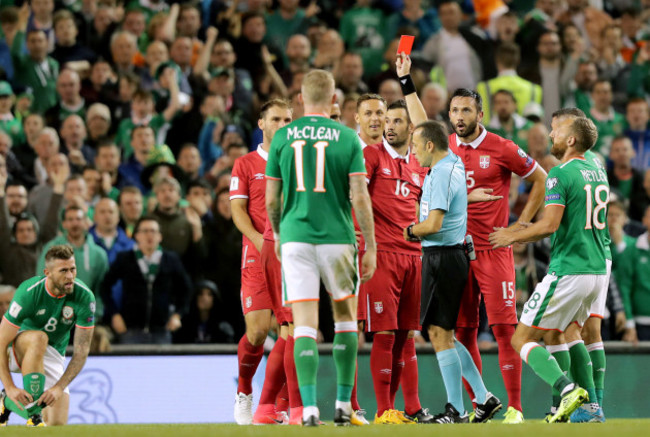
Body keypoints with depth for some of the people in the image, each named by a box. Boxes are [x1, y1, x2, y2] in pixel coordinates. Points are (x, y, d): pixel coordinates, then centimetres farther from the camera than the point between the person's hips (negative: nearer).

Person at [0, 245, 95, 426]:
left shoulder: (84, 297, -21)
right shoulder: (28, 293, -28)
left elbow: (81, 351, -18)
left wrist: (59, 387, -29)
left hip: (52, 356, 3)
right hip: (16, 351, -3)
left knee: (57, 423, -10)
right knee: (38, 338, -40)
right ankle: (33, 415, -31)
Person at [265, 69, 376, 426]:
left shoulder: (282, 137, 3)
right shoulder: (347, 138, -1)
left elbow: (271, 199, 5)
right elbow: (359, 197, -5)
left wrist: (278, 235, 22)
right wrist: (371, 247, 1)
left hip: (295, 237, 0)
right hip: (337, 237, 0)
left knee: (305, 325, -2)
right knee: (345, 316, 16)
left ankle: (309, 407, -13)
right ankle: (343, 404, 16)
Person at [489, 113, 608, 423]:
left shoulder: (561, 174, -13)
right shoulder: (598, 172, 14)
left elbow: (550, 224, -22)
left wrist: (513, 236, -5)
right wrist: (523, 235, 23)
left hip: (568, 271, -8)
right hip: (598, 269, 8)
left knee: (522, 339, -1)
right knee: (569, 329, 29)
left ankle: (568, 389, -22)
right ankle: (591, 406, 20)